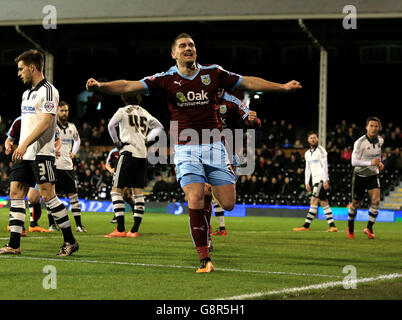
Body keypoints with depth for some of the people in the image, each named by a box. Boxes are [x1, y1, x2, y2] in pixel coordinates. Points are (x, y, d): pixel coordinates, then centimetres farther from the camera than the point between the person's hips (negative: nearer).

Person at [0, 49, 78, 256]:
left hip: (41, 153, -9)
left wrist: (25, 144, -23)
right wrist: (19, 147, 19)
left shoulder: (48, 91, -8)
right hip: (24, 153, 9)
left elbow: (45, 123, -17)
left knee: (47, 194, -10)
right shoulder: (27, 93, 20)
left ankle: (70, 241, -1)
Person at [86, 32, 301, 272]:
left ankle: (209, 202, 32)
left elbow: (248, 82, 14)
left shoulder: (213, 73, 5)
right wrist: (100, 86, -25)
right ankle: (205, 259, -8)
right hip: (186, 149, -2)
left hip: (214, 146, 2)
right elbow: (129, 86, -9)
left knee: (228, 203, -5)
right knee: (195, 201, -17)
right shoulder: (166, 79, -1)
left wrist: (283, 87, 14)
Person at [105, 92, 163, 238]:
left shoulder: (123, 111, 0)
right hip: (143, 154, 6)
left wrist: (116, 141, -2)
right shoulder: (144, 113, 16)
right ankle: (135, 230, 3)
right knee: (138, 192, 6)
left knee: (116, 190, -3)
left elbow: (111, 125, -14)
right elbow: (159, 126, 27)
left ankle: (120, 229, -12)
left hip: (128, 152, -6)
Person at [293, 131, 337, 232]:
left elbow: (324, 166, -11)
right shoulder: (307, 153, 18)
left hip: (322, 179, -8)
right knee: (324, 203, 4)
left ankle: (306, 225, -11)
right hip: (315, 181, 8)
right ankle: (332, 226, 3)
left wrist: (325, 181, -17)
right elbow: (308, 169, 20)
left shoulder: (320, 151, -6)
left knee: (314, 202, -10)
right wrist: (307, 183, 13)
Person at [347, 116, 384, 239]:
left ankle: (369, 228, -8)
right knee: (356, 204, 7)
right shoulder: (360, 142, -21)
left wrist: (379, 163, 3)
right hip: (360, 175, -4)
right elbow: (354, 162, -23)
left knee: (376, 200, -17)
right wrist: (370, 163, -32)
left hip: (373, 175, 4)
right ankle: (350, 227, 32)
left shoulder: (380, 140, -2)